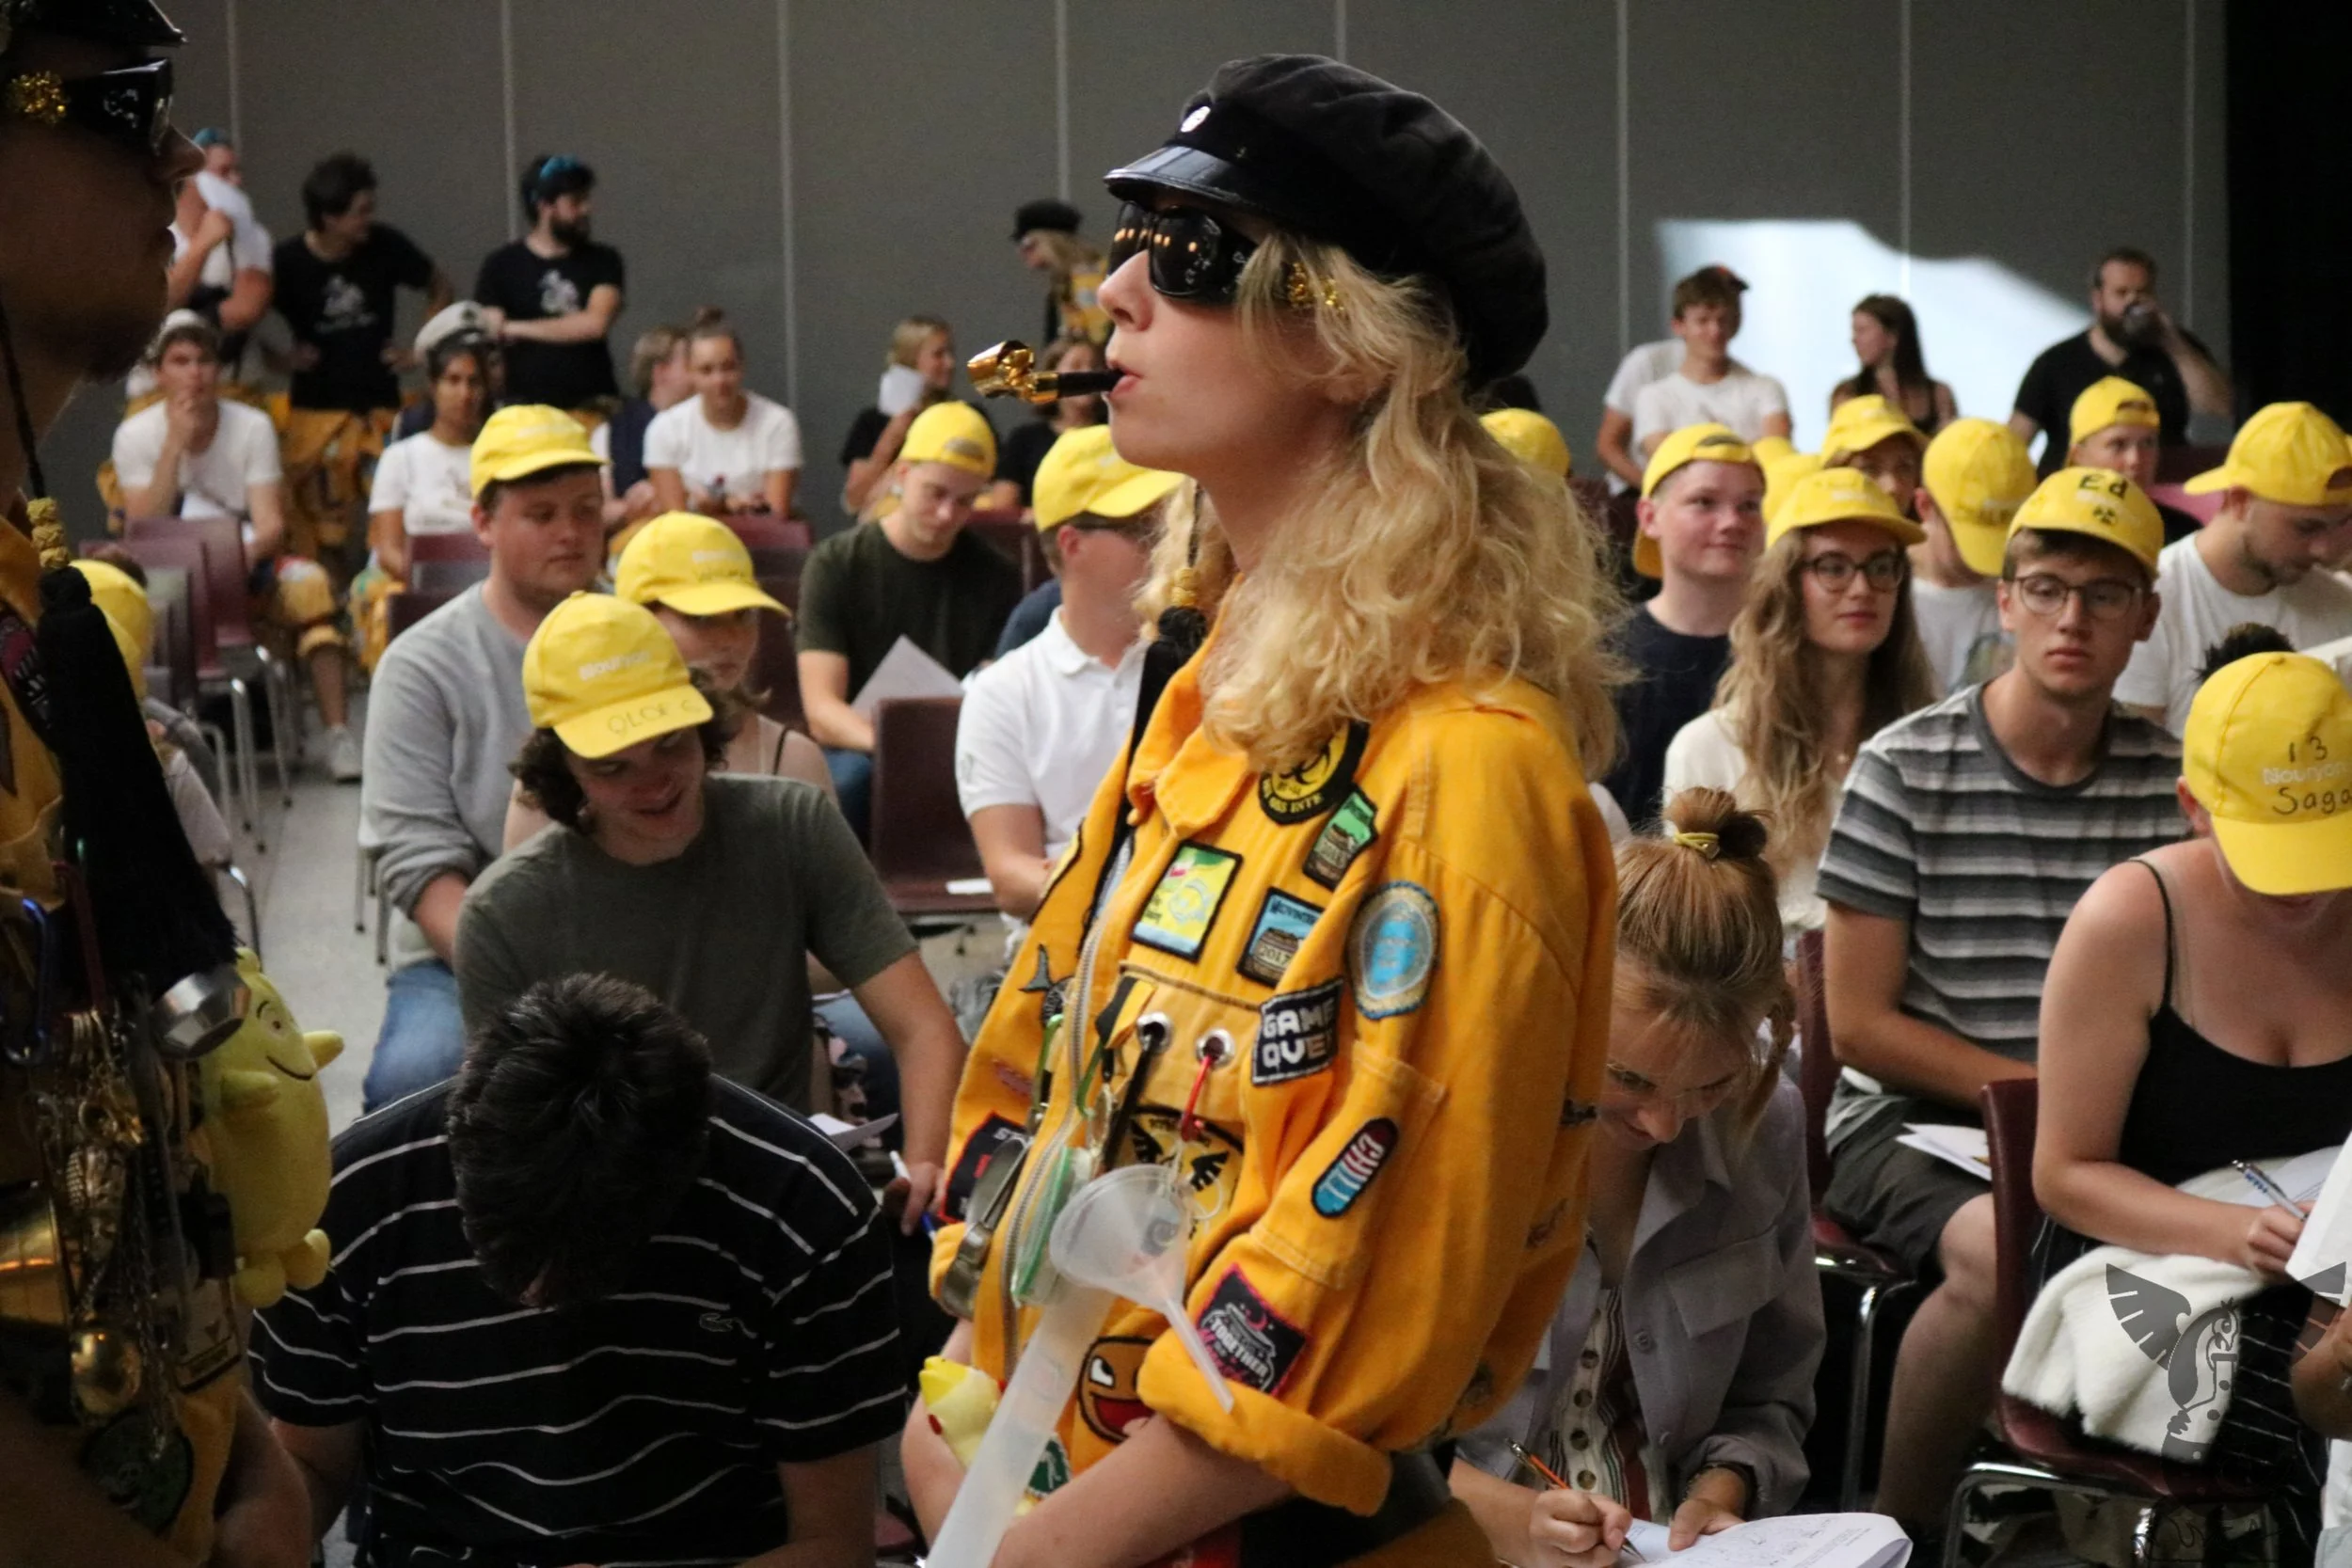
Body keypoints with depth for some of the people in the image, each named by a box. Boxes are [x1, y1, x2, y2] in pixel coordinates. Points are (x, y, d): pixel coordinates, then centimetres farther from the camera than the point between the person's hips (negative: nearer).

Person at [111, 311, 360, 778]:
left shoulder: (253, 427, -4)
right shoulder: (135, 435, -5)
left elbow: (271, 525, -11)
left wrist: (249, 552, -36)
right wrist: (176, 444, -21)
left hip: (248, 564, 1)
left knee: (308, 583, -31)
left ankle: (339, 735, -30)